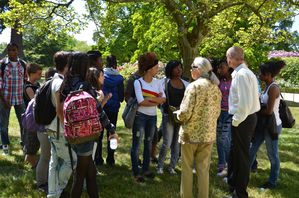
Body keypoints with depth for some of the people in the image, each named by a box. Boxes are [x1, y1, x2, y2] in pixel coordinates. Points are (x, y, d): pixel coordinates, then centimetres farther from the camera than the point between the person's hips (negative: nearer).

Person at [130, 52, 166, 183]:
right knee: (137, 144, 0)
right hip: (140, 116, -6)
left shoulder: (157, 82, 5)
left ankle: (146, 169, 27)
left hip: (153, 117, 6)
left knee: (148, 143, 14)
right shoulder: (138, 82, -11)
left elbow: (163, 99, -5)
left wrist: (148, 98, -17)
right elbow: (141, 102, -20)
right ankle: (136, 173, 8)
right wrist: (156, 101, -12)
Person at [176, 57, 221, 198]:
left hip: (191, 133, -5)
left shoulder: (193, 86, -15)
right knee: (203, 169, 14)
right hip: (208, 134, 5)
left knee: (187, 168, 10)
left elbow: (185, 113, -20)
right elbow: (217, 112, 11)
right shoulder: (216, 88, 4)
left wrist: (178, 115, 1)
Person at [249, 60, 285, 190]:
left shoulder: (273, 88, -19)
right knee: (252, 149, 14)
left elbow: (269, 111, -22)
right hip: (264, 124, 9)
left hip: (272, 125, -9)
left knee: (272, 155, 5)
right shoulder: (268, 87, 8)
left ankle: (272, 182, 20)